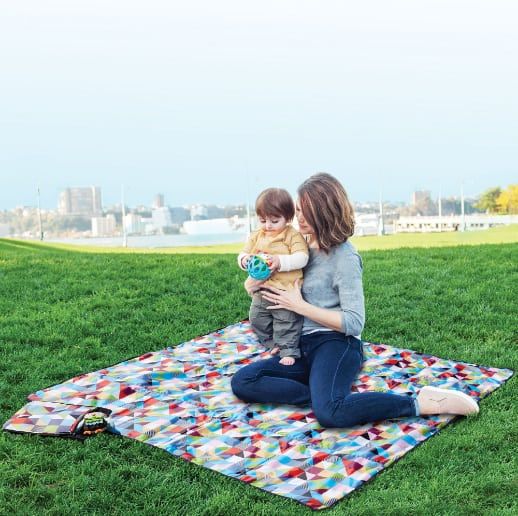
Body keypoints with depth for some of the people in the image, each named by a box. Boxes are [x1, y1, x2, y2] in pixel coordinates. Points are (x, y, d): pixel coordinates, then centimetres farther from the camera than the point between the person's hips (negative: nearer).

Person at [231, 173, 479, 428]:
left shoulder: (344, 256, -10)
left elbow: (354, 323, -13)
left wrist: (299, 305, -13)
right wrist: (257, 280, -2)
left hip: (336, 343, -7)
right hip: (303, 346, 7)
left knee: (329, 413, -35)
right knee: (242, 381, -13)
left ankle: (421, 403, -20)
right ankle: (325, 395, -19)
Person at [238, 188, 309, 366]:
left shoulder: (293, 236, -10)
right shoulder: (256, 236, 7)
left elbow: (301, 258, -20)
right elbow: (242, 255, 8)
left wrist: (280, 261, -33)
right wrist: (244, 259, -17)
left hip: (285, 292, -6)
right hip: (261, 292, 6)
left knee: (287, 323, -1)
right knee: (258, 320, 17)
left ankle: (288, 351, 15)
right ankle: (273, 344, 36)